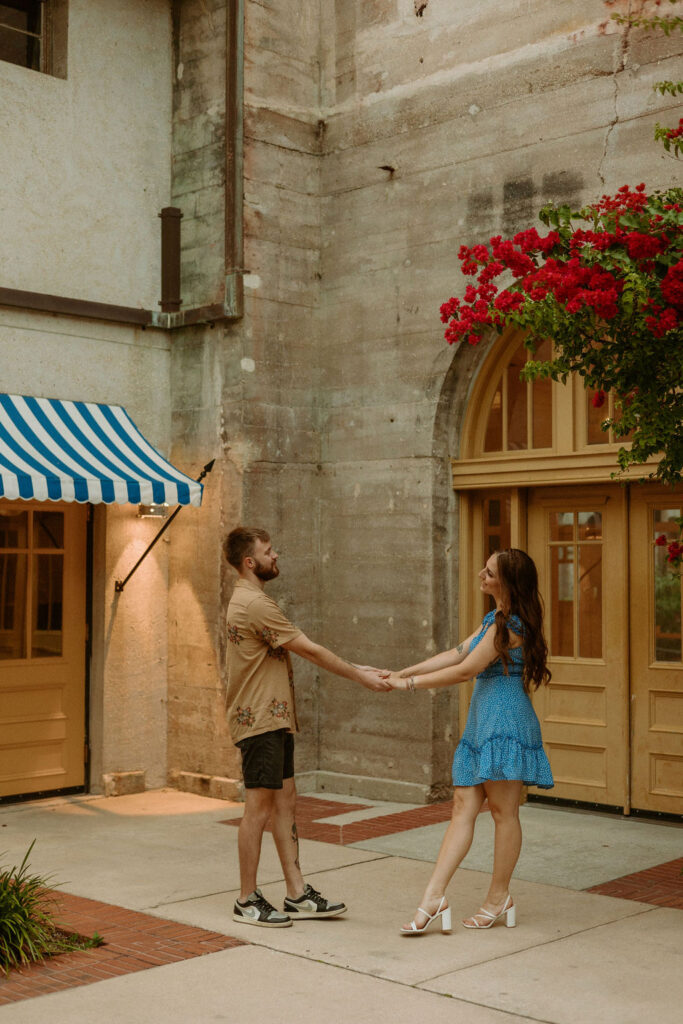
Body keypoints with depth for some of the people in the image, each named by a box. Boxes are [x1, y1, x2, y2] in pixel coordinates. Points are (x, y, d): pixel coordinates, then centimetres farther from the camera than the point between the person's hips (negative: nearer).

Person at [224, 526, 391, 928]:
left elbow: (304, 650, 17)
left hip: (274, 719, 11)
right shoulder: (254, 604, -18)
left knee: (285, 802, 11)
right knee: (260, 807, -3)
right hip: (259, 720, -11)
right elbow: (310, 650, -15)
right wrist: (359, 676, -8)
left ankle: (298, 894, 16)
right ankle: (248, 901, 7)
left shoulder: (250, 601, 17)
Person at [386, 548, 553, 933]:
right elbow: (456, 654, 16)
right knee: (464, 807, 3)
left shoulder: (510, 624, -13)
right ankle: (434, 897, 0)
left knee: (503, 810, 0)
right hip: (483, 722, 10)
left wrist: (412, 684, -7)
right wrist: (402, 673, 11)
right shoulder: (495, 619, 19)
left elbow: (465, 670, -14)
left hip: (505, 721, -10)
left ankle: (500, 897, 12)